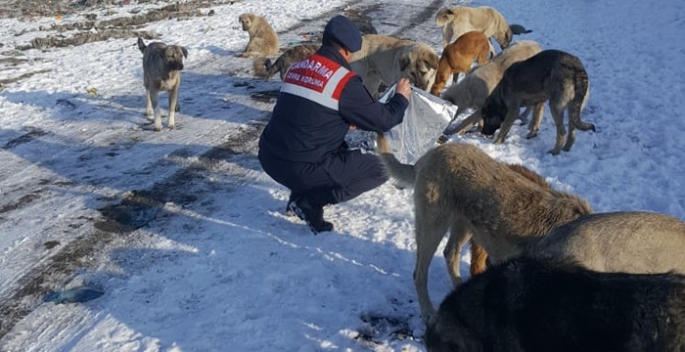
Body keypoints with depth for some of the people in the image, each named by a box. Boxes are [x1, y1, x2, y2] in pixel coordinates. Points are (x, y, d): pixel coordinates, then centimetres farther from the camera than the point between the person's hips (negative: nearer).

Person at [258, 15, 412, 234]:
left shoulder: (296, 67, 10)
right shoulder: (344, 81, -10)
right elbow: (382, 121, -2)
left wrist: (344, 122, 28)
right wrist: (401, 98, 17)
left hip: (269, 157, 8)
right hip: (301, 168, -8)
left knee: (339, 148, 31)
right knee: (381, 169, 5)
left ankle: (301, 193, 16)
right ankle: (309, 201, -2)